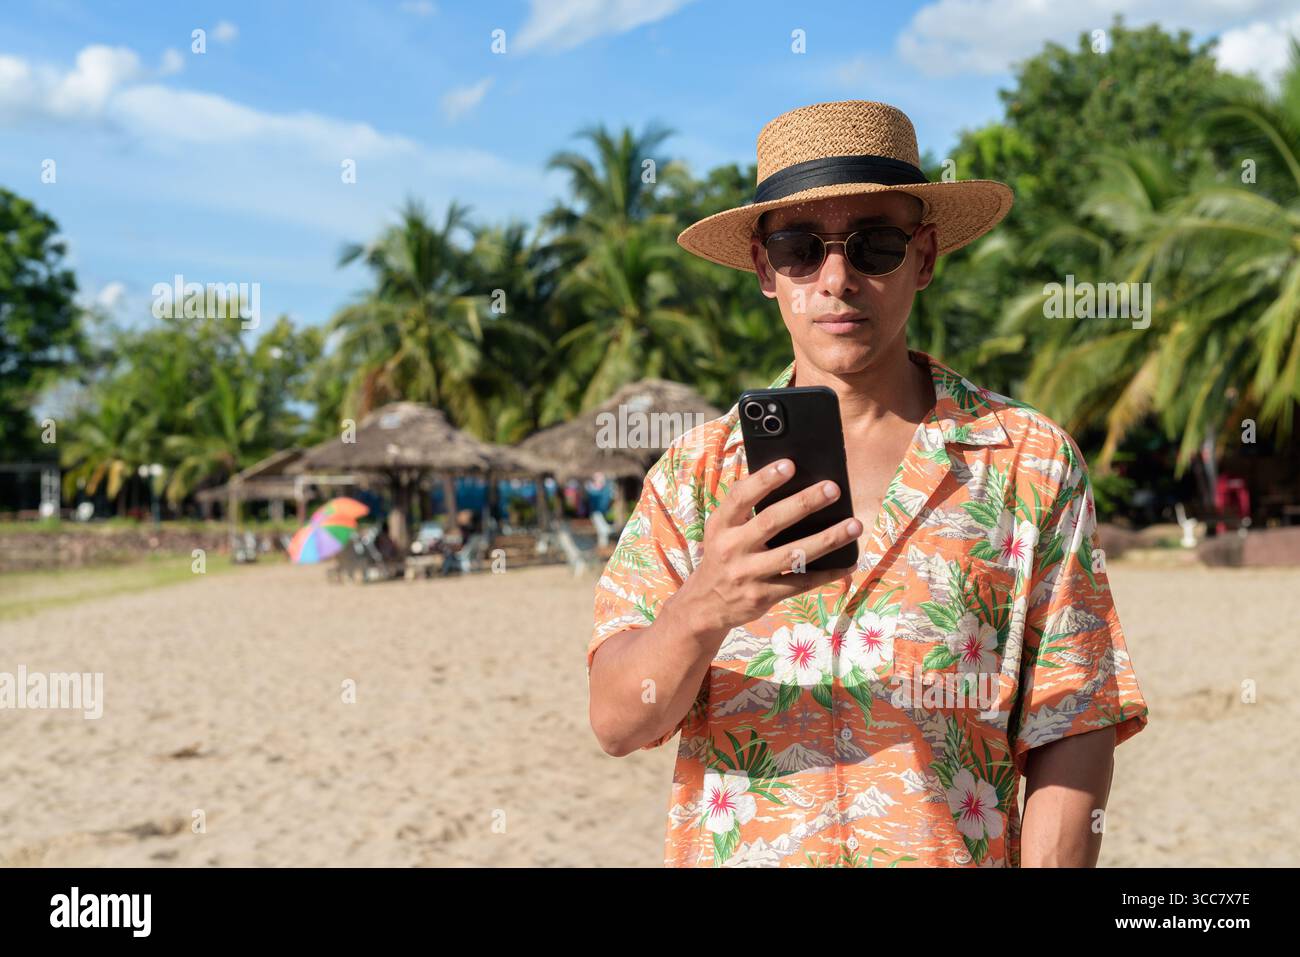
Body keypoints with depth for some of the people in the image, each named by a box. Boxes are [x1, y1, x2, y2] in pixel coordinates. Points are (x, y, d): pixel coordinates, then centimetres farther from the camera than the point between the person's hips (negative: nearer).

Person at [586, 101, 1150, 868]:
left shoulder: (1031, 461, -2)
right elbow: (617, 722, -9)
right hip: (726, 849, 1)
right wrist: (702, 610, -27)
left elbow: (1072, 735, -4)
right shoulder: (695, 473, 0)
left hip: (952, 852, -1)